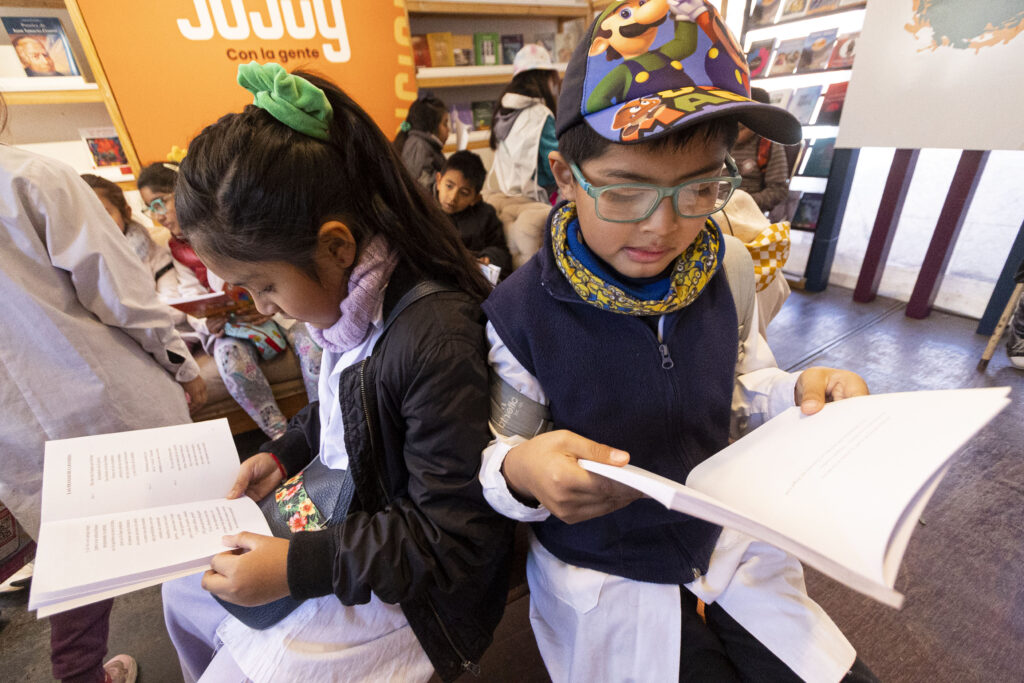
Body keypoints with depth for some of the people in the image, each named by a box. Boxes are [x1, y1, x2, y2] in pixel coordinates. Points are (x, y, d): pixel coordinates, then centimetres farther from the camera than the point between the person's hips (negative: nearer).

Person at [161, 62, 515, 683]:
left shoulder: (435, 340, -35)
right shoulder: (352, 301, -6)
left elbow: (454, 539, -27)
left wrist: (297, 567, -24)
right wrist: (286, 454, 2)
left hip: (409, 586, -8)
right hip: (347, 510, 9)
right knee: (185, 589, 24)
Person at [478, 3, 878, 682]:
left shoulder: (729, 269, -10)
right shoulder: (518, 313, -24)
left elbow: (739, 389, 6)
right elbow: (495, 459, -14)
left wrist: (799, 394, -14)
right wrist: (520, 469, -36)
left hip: (728, 546, 4)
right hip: (603, 583, -3)